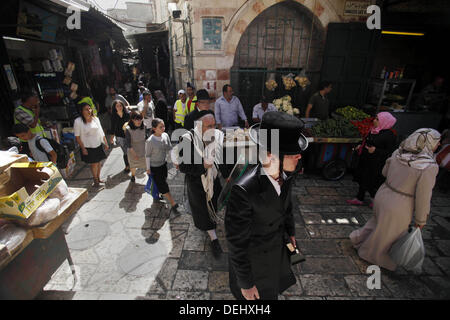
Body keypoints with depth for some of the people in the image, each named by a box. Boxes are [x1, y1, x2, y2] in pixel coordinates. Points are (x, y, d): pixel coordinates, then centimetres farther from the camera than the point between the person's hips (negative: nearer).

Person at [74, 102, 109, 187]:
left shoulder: (95, 119, 0)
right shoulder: (78, 121, -13)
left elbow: (101, 132, 7)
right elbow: (77, 136, -9)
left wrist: (105, 143, 7)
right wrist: (83, 148, -12)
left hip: (98, 145, 4)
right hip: (87, 147, -4)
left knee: (98, 162, 12)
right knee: (94, 164, 0)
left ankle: (98, 178, 33)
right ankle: (95, 180, 22)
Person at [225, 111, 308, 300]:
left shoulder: (286, 173, -18)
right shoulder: (243, 191, -40)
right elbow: (236, 243, -27)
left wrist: (290, 232, 17)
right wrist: (245, 283, -14)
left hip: (278, 248, 6)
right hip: (252, 257, -5)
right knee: (258, 294, 26)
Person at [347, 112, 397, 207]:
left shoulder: (389, 135, -19)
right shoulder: (373, 130, 4)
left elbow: (390, 152, -19)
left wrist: (375, 150, -28)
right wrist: (361, 146, 7)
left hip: (377, 164, -8)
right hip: (366, 160, 8)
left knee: (373, 183, 6)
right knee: (363, 179, 17)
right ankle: (359, 199, 32)